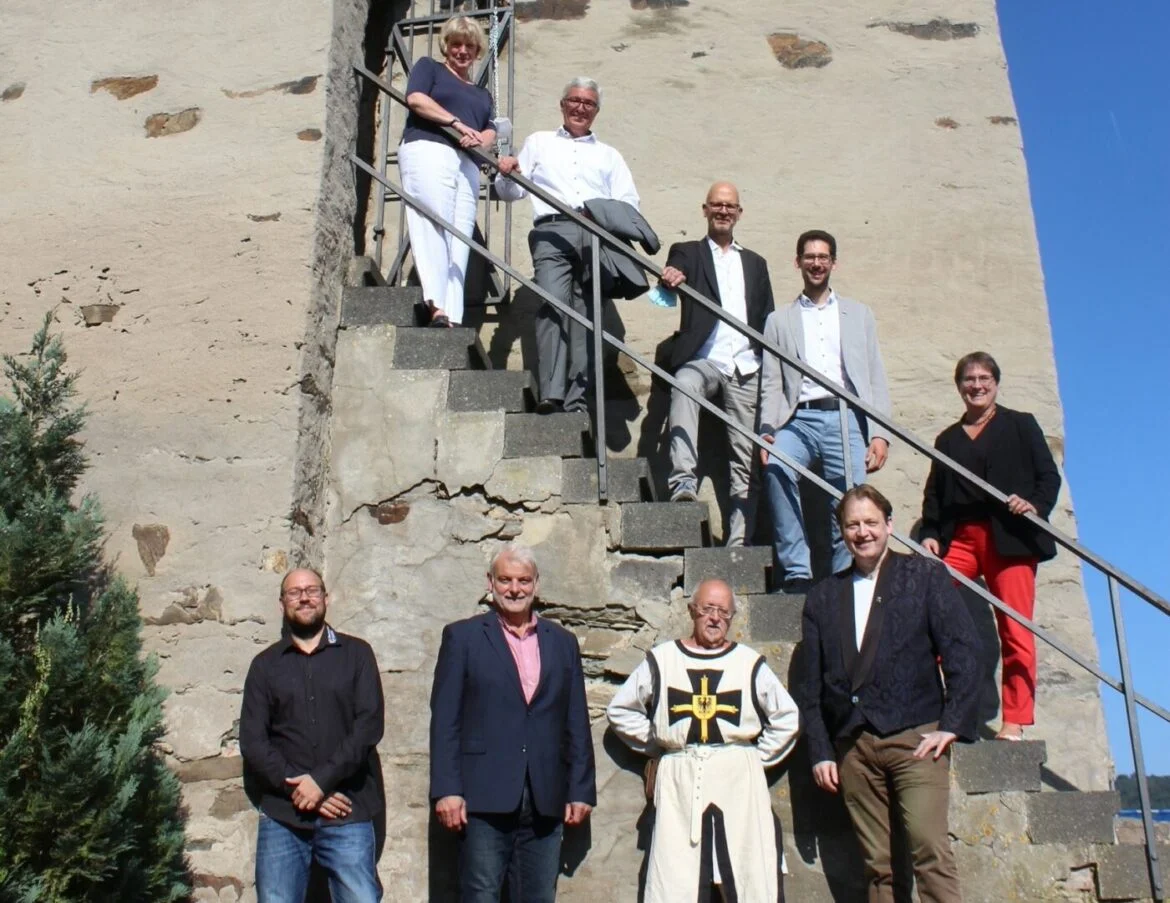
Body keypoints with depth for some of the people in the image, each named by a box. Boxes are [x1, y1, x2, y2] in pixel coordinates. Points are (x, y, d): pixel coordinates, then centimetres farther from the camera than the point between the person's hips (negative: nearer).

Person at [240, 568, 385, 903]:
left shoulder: (356, 653, 9)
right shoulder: (265, 664, 12)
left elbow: (369, 724, -2)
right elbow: (252, 740, 4)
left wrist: (322, 780, -11)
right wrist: (296, 788, -8)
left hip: (347, 815, -1)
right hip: (282, 816, 1)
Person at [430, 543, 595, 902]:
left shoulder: (562, 641, 12)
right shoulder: (462, 637, 3)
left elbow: (576, 724, 12)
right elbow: (444, 721, -2)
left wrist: (581, 791, 7)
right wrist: (446, 790, -9)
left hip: (545, 804, 3)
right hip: (484, 800, -3)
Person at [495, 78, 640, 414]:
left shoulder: (609, 155, 29)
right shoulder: (539, 143, 28)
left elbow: (629, 203, 17)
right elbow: (513, 191, 23)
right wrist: (506, 175, -1)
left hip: (598, 235, 2)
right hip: (553, 229, -1)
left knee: (586, 313, -10)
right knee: (554, 303, -23)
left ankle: (578, 399, -14)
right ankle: (551, 392, -30)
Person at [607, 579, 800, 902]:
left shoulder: (750, 663, 5)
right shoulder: (662, 660, 6)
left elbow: (787, 718, 9)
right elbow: (620, 709, 13)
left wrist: (757, 757, 3)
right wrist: (656, 745, 8)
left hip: (738, 780, 0)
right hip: (678, 781, 0)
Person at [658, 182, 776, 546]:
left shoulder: (755, 263, 23)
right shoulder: (687, 253, 14)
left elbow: (767, 320, 20)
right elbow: (674, 276, -9)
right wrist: (670, 279, -34)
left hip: (745, 368, 4)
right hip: (702, 360, -3)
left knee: (746, 455, -1)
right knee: (683, 386, -38)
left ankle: (739, 539, 3)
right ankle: (683, 480, -46)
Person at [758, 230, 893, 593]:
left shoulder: (859, 314, 22)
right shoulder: (779, 321, 20)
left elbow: (876, 377, 15)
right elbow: (771, 384, 11)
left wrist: (880, 433, 1)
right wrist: (767, 431, -7)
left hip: (846, 418, 1)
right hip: (799, 419, -1)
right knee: (776, 468, -30)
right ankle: (796, 572, -24)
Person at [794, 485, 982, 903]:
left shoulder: (925, 576, 7)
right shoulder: (823, 597, 15)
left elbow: (964, 651, 0)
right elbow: (809, 683, 13)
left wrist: (953, 725, -7)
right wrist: (819, 751, 6)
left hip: (916, 738, -3)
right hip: (853, 747, 3)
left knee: (930, 849, -14)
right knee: (877, 866, 2)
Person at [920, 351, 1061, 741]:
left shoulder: (1021, 425, 14)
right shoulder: (947, 439, 23)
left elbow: (1049, 476, 6)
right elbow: (933, 493, 18)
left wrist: (1036, 504, -14)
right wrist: (930, 533, 2)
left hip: (1010, 538, -3)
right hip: (959, 539, 3)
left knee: (1015, 632, -6)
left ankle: (1014, 722, -1)